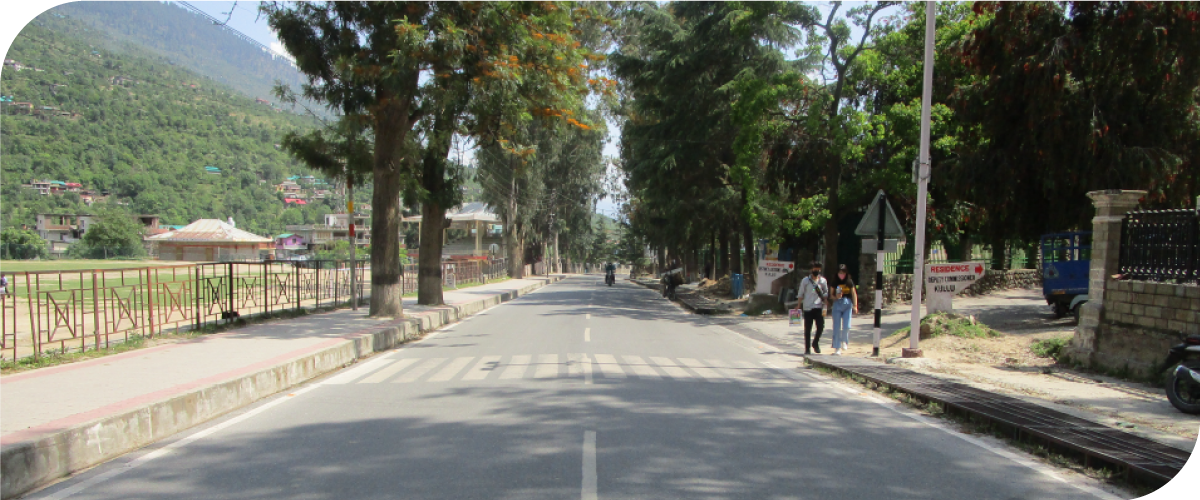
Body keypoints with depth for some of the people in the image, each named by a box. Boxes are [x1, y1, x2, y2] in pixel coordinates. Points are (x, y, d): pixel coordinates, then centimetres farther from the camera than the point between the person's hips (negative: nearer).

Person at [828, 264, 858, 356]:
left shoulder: (850, 282, 3)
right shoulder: (834, 282, 2)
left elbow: (854, 294, 9)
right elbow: (831, 294, 6)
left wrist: (855, 306, 3)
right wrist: (836, 297, -16)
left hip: (847, 304, 0)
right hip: (837, 304, 0)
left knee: (846, 326, -9)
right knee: (837, 327, -1)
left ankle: (844, 341, 22)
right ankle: (837, 348, 7)